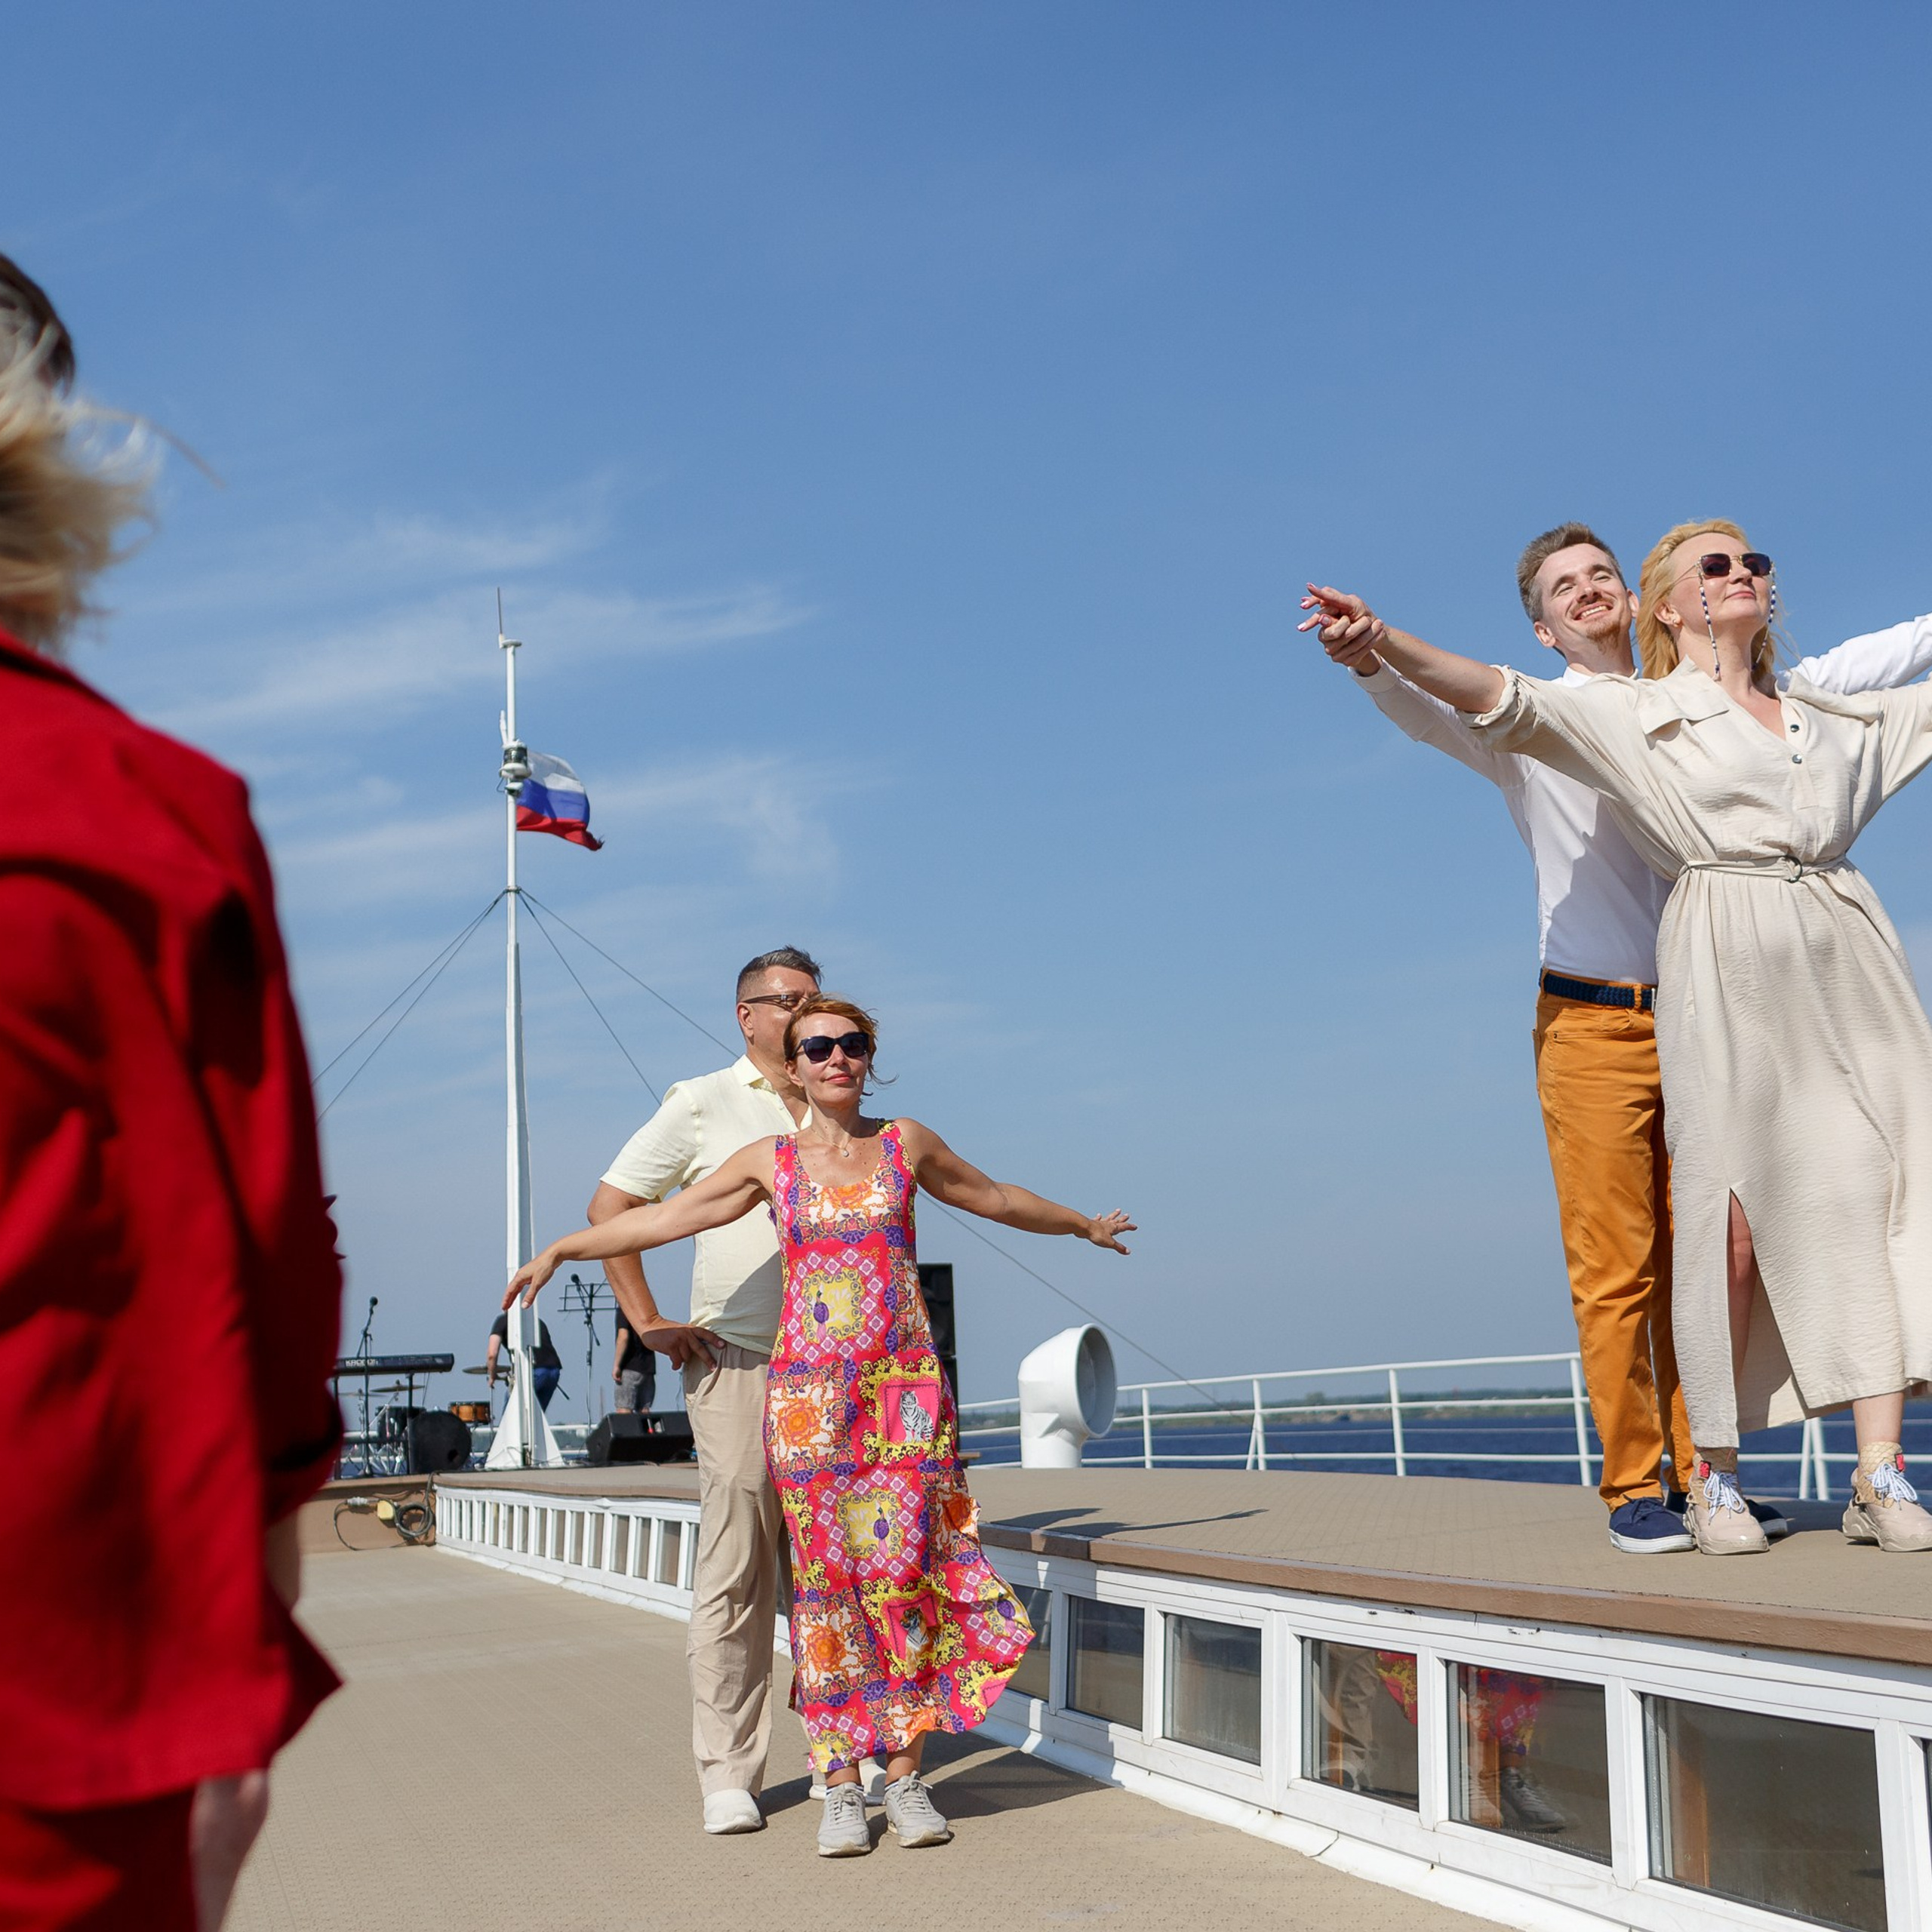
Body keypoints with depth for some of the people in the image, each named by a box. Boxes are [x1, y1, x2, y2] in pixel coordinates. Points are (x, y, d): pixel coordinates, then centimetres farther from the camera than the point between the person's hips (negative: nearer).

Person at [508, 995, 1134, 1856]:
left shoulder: (907, 1145, 7)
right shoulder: (771, 1161, 6)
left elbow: (994, 1197, 22)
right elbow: (664, 1217, 10)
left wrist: (1083, 1226, 35)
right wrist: (559, 1250, 7)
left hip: (905, 1388, 0)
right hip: (807, 1394, 0)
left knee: (900, 1567, -3)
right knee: (827, 1575, -1)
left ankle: (906, 1775, 7)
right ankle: (840, 1785, 7)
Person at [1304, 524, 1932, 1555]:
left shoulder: (1833, 717, 23)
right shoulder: (1635, 712, 8)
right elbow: (1508, 701, -6)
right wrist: (1385, 643, -22)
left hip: (1847, 961, 4)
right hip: (1727, 972, -4)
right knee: (1735, 1222, -6)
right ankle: (1713, 1476, 5)